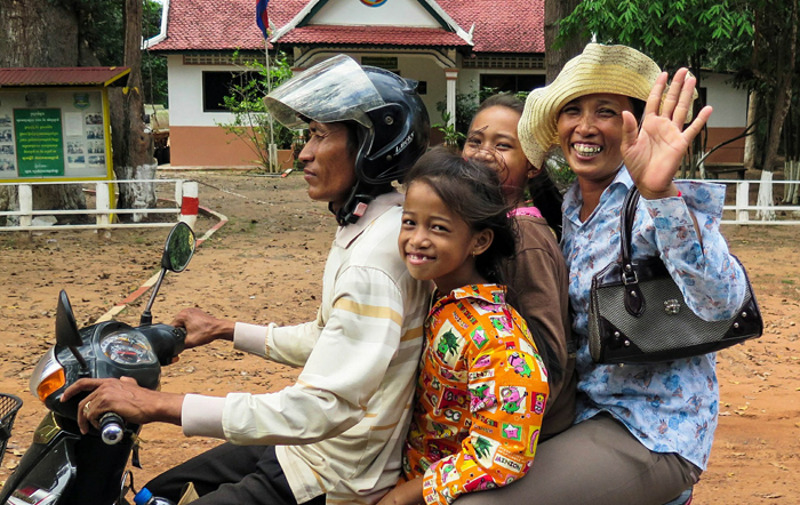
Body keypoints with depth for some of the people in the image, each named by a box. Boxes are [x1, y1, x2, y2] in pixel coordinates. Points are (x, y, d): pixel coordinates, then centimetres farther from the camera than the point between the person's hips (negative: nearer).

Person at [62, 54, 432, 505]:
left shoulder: (376, 256, -27)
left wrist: (160, 405, -31)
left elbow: (319, 409, -33)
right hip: (309, 448, 10)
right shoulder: (361, 229, 6)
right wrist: (226, 330, 21)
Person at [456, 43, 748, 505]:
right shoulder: (569, 207, 6)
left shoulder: (655, 205, -16)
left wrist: (660, 194, -45)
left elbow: (720, 302, -33)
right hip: (586, 414, 7)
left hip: (652, 433, -7)